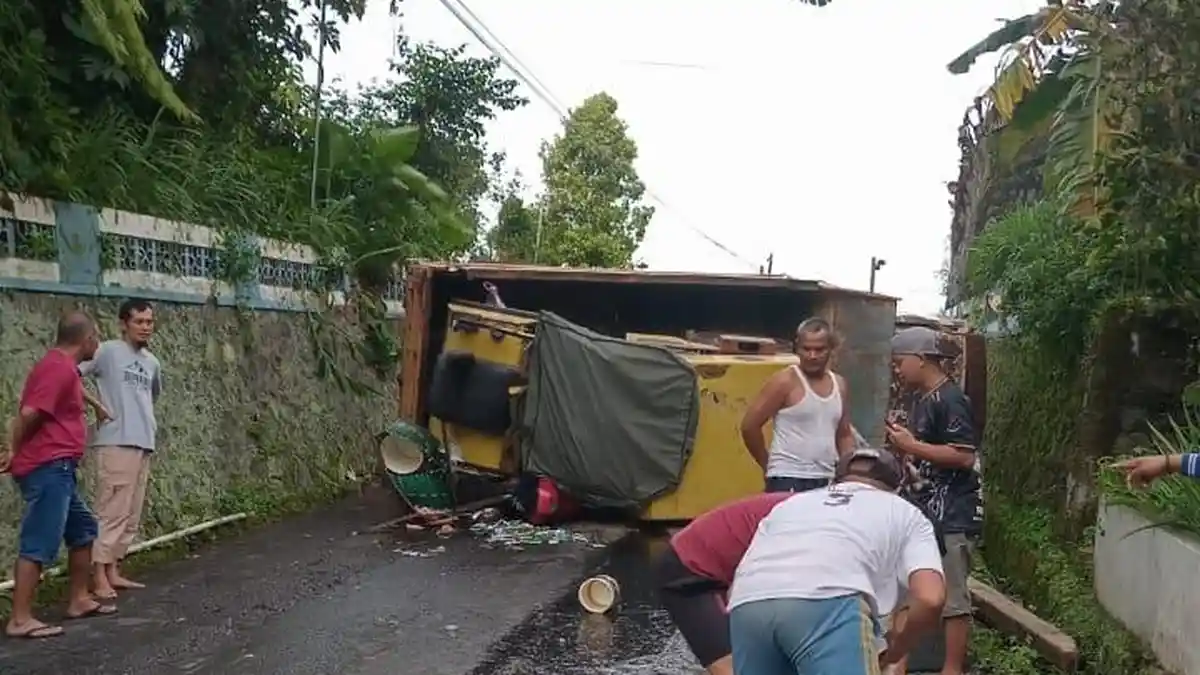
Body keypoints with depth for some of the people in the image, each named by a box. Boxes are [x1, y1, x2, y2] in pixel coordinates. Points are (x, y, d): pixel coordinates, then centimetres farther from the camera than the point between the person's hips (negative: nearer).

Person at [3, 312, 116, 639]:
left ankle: (78, 600, 25)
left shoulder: (61, 366, 18)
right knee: (39, 542, -9)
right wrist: (15, 451, -9)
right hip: (48, 467, -11)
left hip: (58, 469, 11)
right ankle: (20, 619, -7)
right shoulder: (60, 368, -14)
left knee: (84, 529, 19)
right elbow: (30, 413, -22)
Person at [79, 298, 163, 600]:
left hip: (144, 445, 7)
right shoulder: (107, 351, -5)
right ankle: (99, 576, -4)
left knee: (131, 514, 10)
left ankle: (113, 571, 18)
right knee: (112, 511, -8)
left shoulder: (152, 362, 15)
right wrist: (96, 404, -12)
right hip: (116, 443, -7)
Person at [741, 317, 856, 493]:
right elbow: (749, 425, -8)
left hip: (826, 481, 6)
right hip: (787, 480, -6)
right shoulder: (785, 381, -8)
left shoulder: (840, 385, 11)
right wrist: (768, 465, 0)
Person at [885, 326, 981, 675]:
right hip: (922, 512, 10)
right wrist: (902, 441, 6)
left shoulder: (950, 400, -16)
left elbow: (964, 456, -23)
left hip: (950, 517, -10)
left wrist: (912, 446, -19)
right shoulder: (922, 400, 13)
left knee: (952, 598, -1)